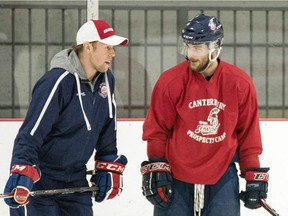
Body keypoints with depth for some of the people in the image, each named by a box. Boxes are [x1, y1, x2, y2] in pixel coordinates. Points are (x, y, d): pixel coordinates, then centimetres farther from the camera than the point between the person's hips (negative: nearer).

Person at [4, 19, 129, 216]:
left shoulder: (106, 79, 1)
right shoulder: (57, 82, -22)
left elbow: (107, 130, 15)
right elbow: (30, 134, -26)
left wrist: (109, 169, 13)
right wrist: (21, 176, -36)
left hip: (75, 179, 8)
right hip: (40, 179, -8)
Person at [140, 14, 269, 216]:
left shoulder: (240, 84, -6)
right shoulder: (171, 81, -10)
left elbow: (248, 134, 3)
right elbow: (156, 130, -2)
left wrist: (254, 176, 3)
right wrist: (156, 169, -8)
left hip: (222, 177, 1)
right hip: (175, 176, -1)